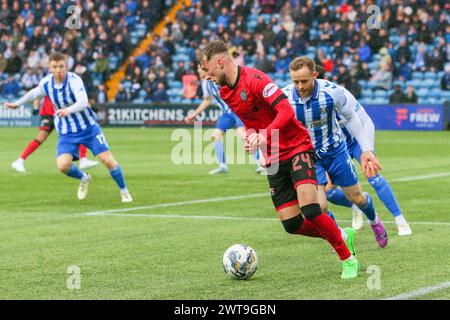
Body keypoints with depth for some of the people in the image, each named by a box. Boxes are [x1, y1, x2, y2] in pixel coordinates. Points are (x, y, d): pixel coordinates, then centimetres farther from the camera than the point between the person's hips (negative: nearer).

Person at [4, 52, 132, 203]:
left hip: (88, 128, -3)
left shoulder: (74, 80, -23)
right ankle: (83, 179, 17)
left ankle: (124, 191, 13)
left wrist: (67, 110, -57)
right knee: (63, 165, -17)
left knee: (108, 160, -11)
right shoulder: (46, 83, -7)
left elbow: (83, 102, -39)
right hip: (66, 133, 3)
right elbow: (34, 93, 17)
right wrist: (17, 103, 29)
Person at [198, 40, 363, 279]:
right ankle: (341, 236, 22)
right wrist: (250, 135, 3)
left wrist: (262, 137, -37)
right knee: (292, 225, -2)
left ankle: (348, 258, -6)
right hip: (273, 161, 8)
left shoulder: (254, 79, -17)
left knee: (309, 209, -23)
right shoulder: (225, 93, 9)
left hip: (297, 148, -7)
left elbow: (286, 111, -26)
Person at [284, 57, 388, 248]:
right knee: (319, 207, -14)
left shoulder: (332, 91, -23)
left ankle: (374, 220, 48)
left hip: (335, 151, 1)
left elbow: (351, 118, -5)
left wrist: (366, 148, -4)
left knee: (356, 198, 13)